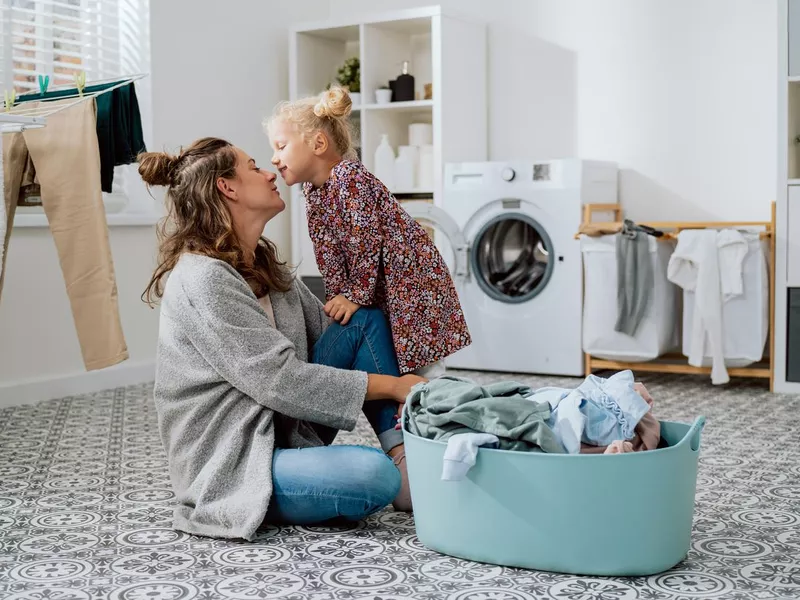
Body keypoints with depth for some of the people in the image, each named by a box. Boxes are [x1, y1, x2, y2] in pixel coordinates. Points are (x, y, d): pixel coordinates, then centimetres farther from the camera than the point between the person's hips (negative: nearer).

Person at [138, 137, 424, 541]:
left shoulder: (262, 264, 10)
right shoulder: (203, 280, -20)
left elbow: (326, 328, 10)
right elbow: (280, 381, -23)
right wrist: (393, 386, -18)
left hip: (285, 433, 10)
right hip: (229, 469, -10)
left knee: (367, 321, 1)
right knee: (374, 474, -34)